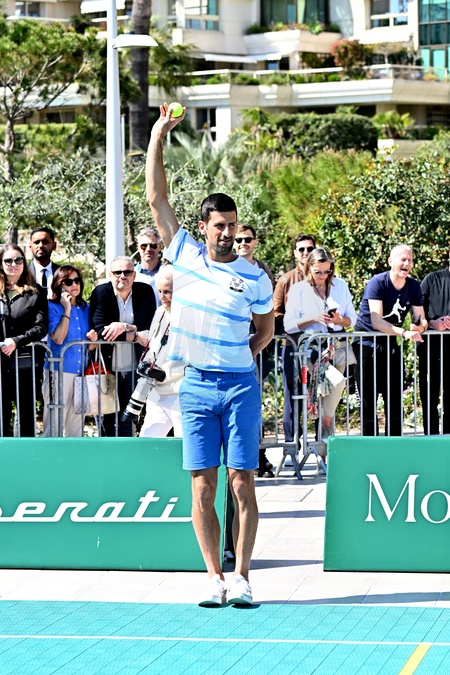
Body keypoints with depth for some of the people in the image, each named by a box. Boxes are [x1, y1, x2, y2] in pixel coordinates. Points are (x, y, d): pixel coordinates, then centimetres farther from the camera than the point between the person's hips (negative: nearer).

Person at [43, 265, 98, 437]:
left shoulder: (86, 308, 13)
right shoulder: (52, 307, -3)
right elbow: (58, 338, -17)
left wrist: (93, 339, -4)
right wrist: (67, 310, -15)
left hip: (81, 371, 6)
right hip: (59, 371, -6)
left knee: (76, 423, 10)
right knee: (55, 421, -7)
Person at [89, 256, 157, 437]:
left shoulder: (145, 292, 1)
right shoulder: (101, 293, -5)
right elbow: (100, 330, -15)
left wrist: (124, 327, -19)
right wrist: (134, 333, -19)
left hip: (133, 369, 1)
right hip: (107, 367, -1)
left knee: (128, 422, 4)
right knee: (108, 421, 4)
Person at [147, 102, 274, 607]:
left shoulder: (254, 277, 2)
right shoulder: (183, 254, 4)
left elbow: (266, 328, 17)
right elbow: (156, 198, 4)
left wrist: (243, 355, 2)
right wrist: (158, 135, 4)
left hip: (240, 386, -1)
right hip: (195, 386, 1)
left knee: (242, 483, -4)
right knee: (202, 486, 0)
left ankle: (241, 577, -1)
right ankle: (213, 577, 4)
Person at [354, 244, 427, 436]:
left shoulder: (414, 286, 0)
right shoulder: (377, 283, -18)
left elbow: (421, 318, -1)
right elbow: (376, 320, -29)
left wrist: (420, 326, -26)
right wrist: (403, 332, -41)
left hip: (391, 345, 5)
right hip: (367, 344, -5)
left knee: (395, 401, 4)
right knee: (368, 401, -4)